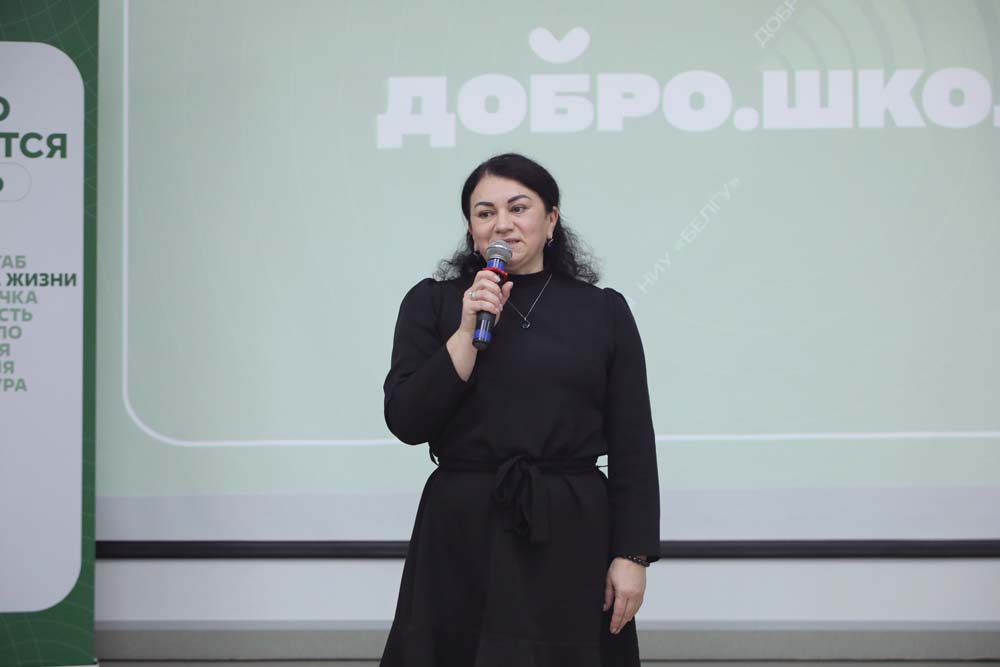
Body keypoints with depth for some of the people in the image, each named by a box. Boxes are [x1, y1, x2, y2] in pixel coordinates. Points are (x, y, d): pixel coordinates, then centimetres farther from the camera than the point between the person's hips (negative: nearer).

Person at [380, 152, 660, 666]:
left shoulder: (603, 311, 5)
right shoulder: (431, 303, 5)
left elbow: (633, 448, 2)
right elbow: (406, 422, -5)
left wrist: (632, 556, -5)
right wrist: (469, 331, -12)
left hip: (572, 534, 0)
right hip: (462, 534, 0)